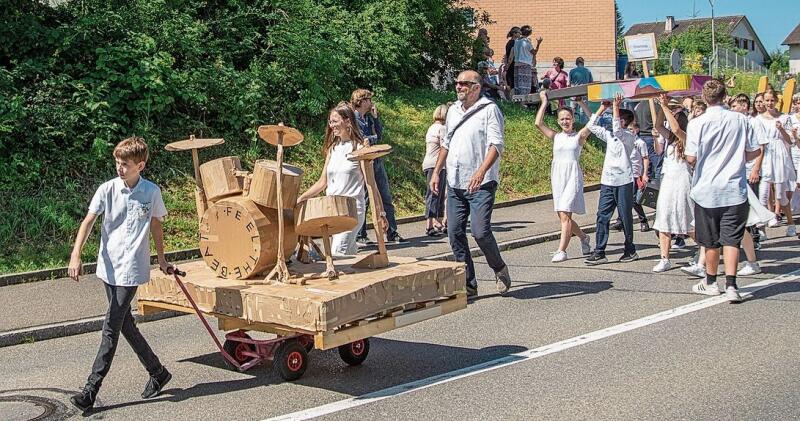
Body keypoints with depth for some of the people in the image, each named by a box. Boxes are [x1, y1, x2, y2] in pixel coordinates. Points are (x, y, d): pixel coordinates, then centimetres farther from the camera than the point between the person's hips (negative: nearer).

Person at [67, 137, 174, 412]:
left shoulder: (152, 192, -3)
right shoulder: (107, 189, -2)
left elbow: (156, 225, 11)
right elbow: (89, 221, -7)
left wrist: (161, 259, 19)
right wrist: (76, 255, -20)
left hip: (132, 268, -3)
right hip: (109, 266, 3)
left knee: (111, 327, -6)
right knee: (125, 325, 11)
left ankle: (91, 389, -3)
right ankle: (158, 372, 28)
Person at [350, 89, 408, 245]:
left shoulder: (369, 117, 15)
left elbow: (380, 135, 11)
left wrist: (375, 116, 5)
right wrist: (374, 138, 2)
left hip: (377, 161, 7)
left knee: (386, 198, 5)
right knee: (363, 200, -2)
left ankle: (392, 233, 9)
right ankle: (360, 235, 8)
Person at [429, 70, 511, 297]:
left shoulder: (489, 109, -5)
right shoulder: (453, 111, 16)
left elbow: (496, 144, -15)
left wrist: (481, 171, -28)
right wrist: (436, 172, 17)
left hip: (481, 184, -7)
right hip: (454, 184, 7)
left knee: (480, 231, -14)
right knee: (455, 233, 3)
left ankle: (499, 269, 14)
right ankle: (468, 283, 12)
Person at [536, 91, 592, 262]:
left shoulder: (579, 136, 2)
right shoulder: (556, 137, 10)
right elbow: (538, 123, 2)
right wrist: (544, 102, 5)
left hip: (573, 177, -5)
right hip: (557, 177, 5)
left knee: (565, 214, -14)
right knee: (563, 216, 9)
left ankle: (561, 251, -13)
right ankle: (584, 238, 32)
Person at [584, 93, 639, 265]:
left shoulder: (630, 136, -4)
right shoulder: (609, 135, 14)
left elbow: (617, 130, -24)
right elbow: (591, 126, 16)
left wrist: (616, 106, -23)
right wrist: (602, 108, 11)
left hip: (623, 181, -6)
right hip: (607, 181, 6)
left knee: (625, 217, 3)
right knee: (602, 216, -1)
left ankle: (630, 250, 15)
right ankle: (599, 252, -2)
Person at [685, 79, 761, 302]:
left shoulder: (697, 123, -10)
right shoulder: (740, 120, -1)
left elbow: (691, 158, -11)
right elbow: (755, 151, 4)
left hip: (707, 189, -1)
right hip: (735, 189, 1)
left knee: (711, 241, 11)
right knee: (731, 239, 2)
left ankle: (710, 282, 25)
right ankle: (731, 285, -8)